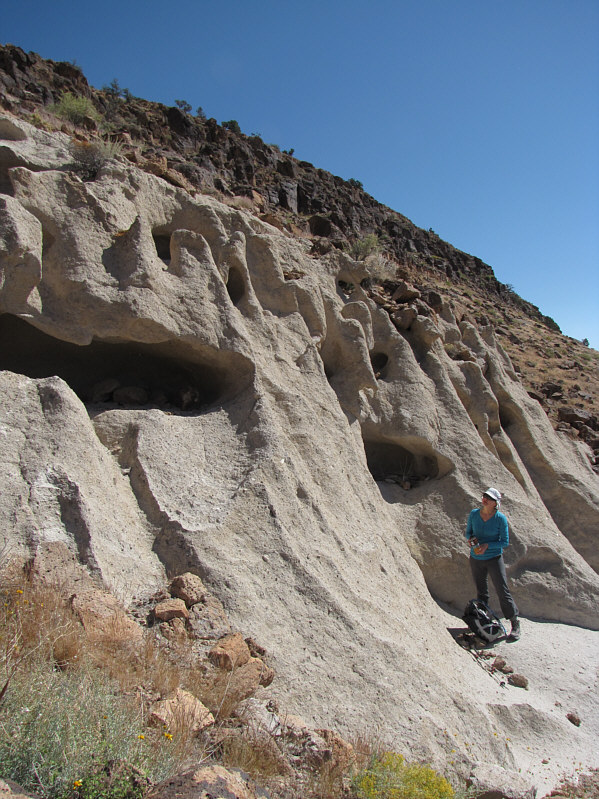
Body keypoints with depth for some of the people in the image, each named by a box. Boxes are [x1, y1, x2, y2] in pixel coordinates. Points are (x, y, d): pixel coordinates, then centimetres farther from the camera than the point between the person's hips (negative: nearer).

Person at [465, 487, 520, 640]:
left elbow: (505, 542, -10)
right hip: (476, 559, 3)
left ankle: (515, 623, 10)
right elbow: (468, 532, 6)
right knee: (481, 592, 14)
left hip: (494, 558, -3)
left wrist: (487, 545, -23)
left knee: (503, 591, -5)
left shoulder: (501, 519, -14)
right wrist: (471, 538, -16)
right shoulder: (474, 514, -5)